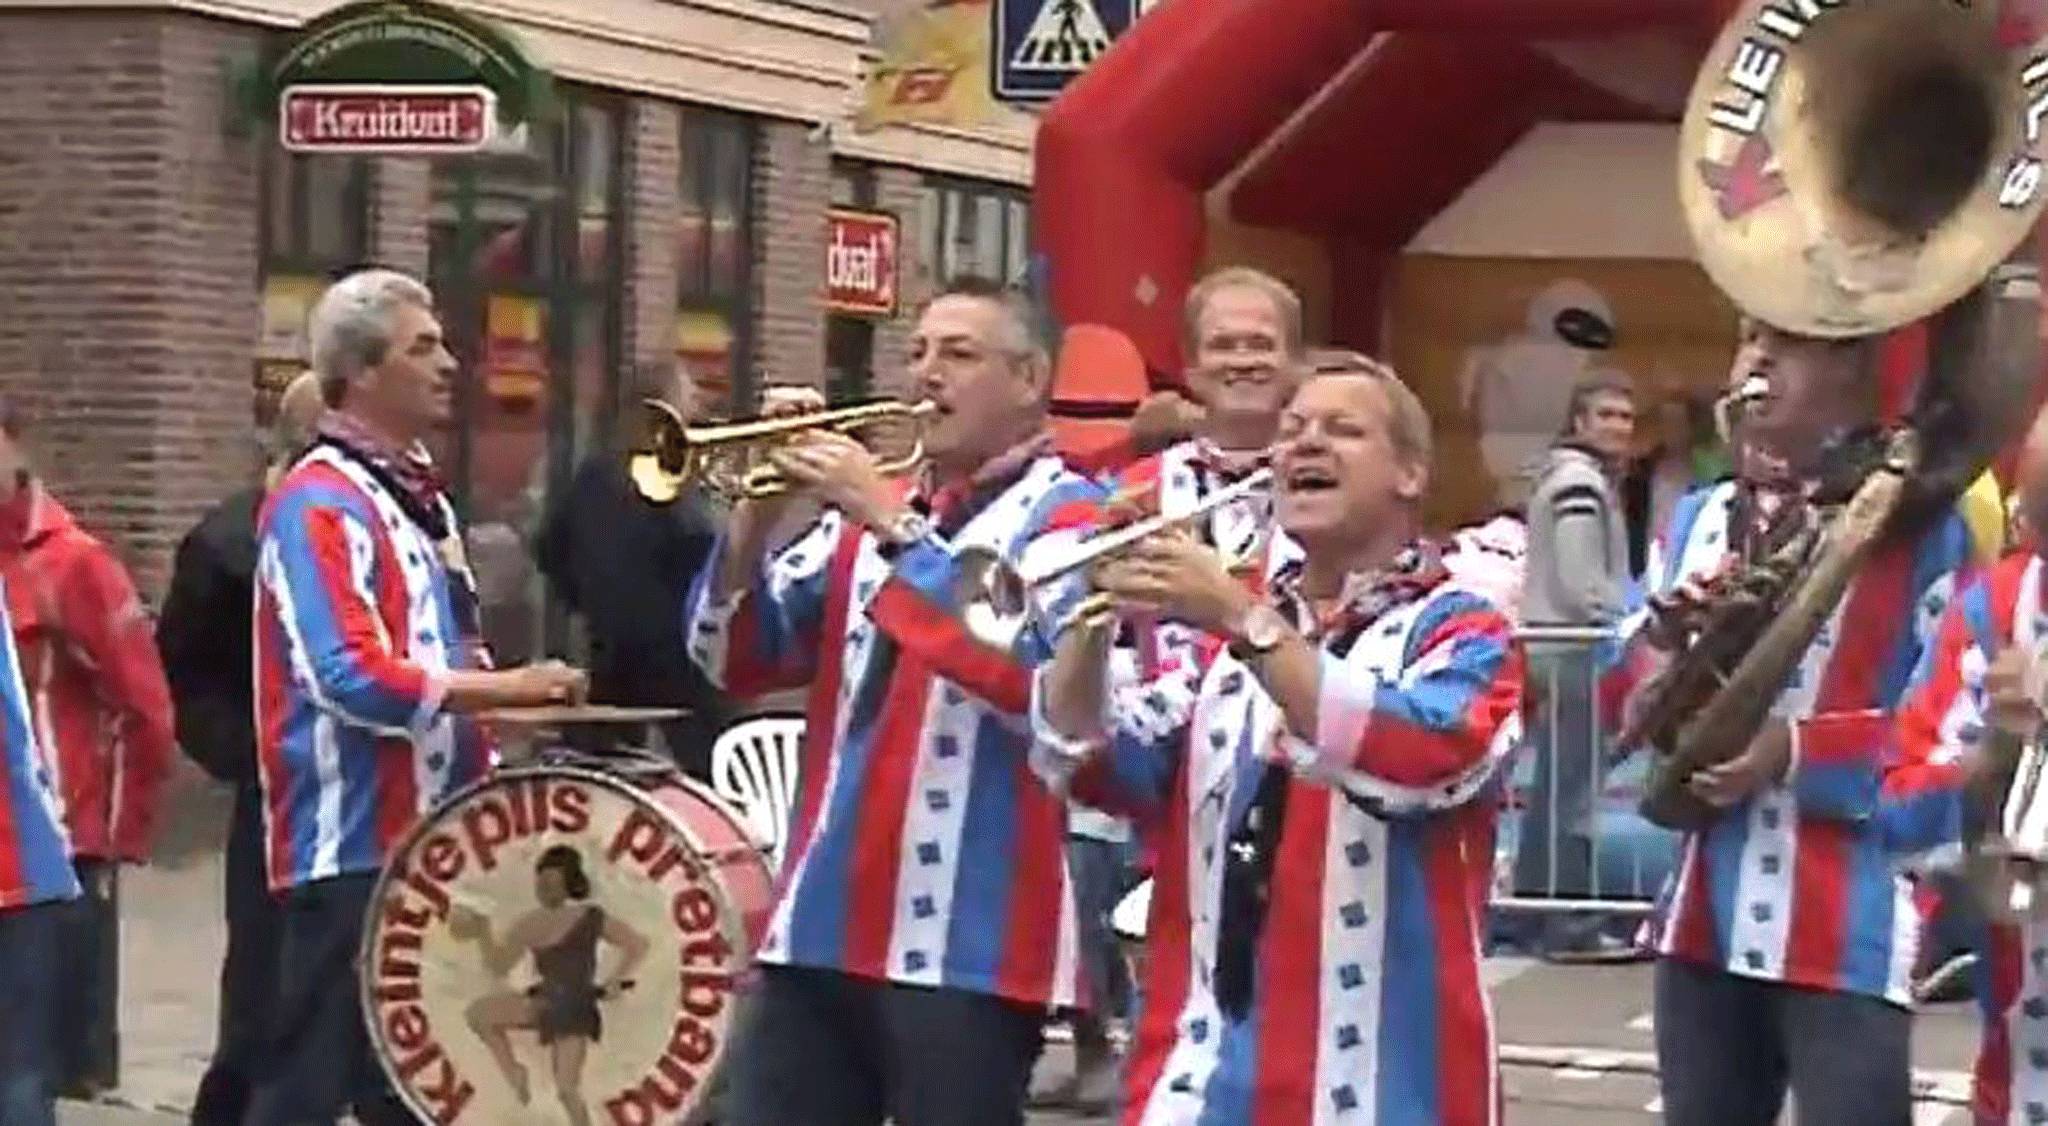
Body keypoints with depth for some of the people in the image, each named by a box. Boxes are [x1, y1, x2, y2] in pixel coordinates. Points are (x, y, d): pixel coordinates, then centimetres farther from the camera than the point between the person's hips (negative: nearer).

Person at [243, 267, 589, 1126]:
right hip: (354, 846, -9)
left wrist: (503, 700, 8)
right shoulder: (317, 506, -14)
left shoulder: (417, 492, 16)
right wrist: (508, 688, -20)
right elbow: (353, 678, -24)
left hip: (430, 836, 9)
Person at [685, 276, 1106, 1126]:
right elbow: (737, 663, 11)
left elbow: (1029, 669, -20)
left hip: (967, 943, -6)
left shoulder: (1068, 516, -2)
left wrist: (893, 522, -18)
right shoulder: (866, 508, 16)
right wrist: (758, 512, -4)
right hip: (820, 927, 6)